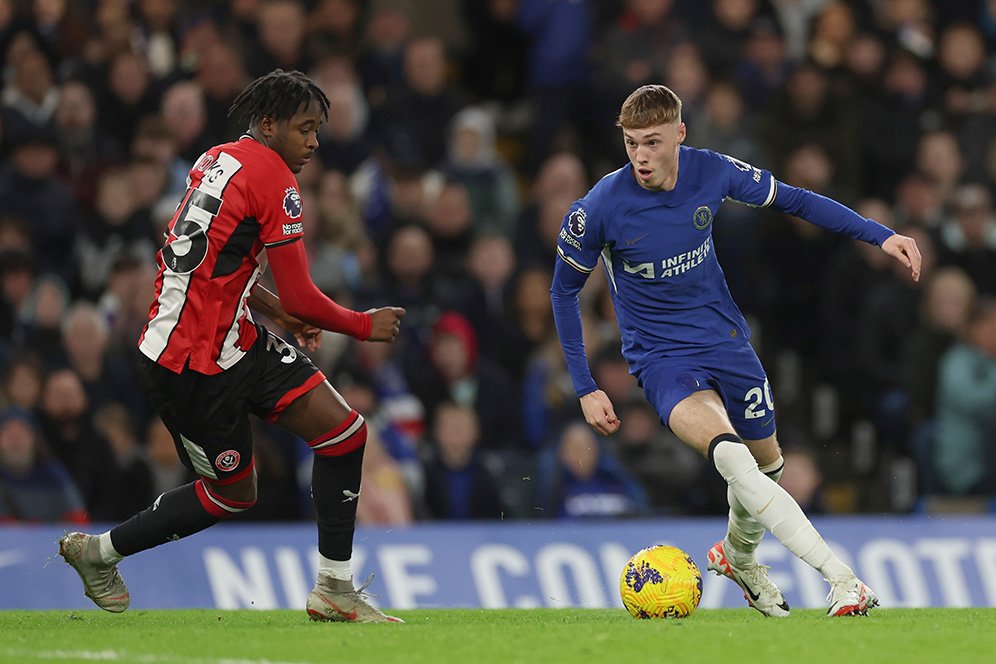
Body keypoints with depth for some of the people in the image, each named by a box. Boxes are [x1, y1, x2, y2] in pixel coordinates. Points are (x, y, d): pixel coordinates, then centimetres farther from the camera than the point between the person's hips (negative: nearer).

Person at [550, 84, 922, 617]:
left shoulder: (711, 172, -11)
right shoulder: (599, 208, -18)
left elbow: (793, 200, 5)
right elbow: (564, 290, -3)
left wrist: (879, 235, 0)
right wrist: (585, 389, -4)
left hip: (725, 338, 4)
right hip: (660, 357, -4)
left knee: (766, 462, 14)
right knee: (729, 455, -28)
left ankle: (738, 555, 48)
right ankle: (842, 579, -34)